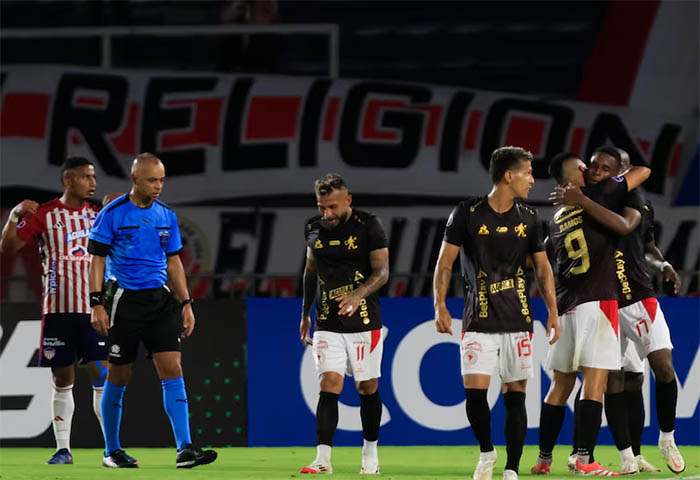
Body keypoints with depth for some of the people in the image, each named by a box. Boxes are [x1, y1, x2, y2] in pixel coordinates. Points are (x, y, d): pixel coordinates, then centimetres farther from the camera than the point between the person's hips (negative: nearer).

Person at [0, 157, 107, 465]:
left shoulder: (98, 214, 9)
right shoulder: (44, 214, 0)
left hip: (93, 308, 1)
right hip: (57, 309, -1)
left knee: (103, 376, -5)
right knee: (62, 380, 3)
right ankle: (63, 449, 10)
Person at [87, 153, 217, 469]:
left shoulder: (166, 215, 9)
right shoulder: (112, 214, -5)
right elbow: (97, 260, -5)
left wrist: (186, 303, 11)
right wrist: (97, 305, -12)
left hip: (161, 299, 4)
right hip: (124, 299, -4)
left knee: (172, 369, -8)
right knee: (119, 375, 4)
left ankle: (185, 449, -13)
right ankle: (112, 451, 18)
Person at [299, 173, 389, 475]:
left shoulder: (368, 226, -8)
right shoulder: (314, 229, 6)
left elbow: (382, 272, -10)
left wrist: (358, 294, -28)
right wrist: (305, 313, 22)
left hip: (364, 322, -2)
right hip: (327, 323, 2)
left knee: (367, 387, 6)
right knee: (329, 385, -10)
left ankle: (370, 452, 22)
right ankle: (323, 459, -14)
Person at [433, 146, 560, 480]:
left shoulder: (528, 218, 7)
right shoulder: (468, 213, -3)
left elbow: (542, 267, 13)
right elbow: (445, 262, -1)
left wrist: (553, 311, 3)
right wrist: (440, 306, -12)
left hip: (518, 320, 3)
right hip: (479, 320, -3)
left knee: (515, 395, 0)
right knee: (474, 391, -11)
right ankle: (487, 452, 13)